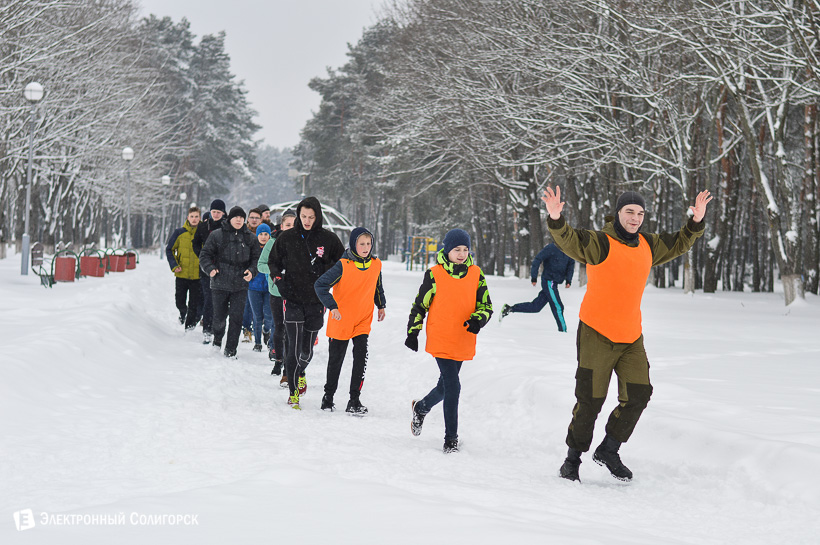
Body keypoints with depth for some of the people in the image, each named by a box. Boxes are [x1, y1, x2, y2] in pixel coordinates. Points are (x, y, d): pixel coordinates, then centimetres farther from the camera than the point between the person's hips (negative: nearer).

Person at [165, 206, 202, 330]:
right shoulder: (179, 233, 0)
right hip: (182, 274, 0)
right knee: (180, 302, 8)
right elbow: (169, 249, 8)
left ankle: (190, 327, 14)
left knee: (194, 305, 0)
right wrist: (174, 266, -3)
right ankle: (183, 312, 40)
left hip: (197, 275, 0)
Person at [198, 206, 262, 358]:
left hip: (241, 286, 1)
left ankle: (231, 349, 3)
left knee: (236, 317, -5)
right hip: (220, 284, -1)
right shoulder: (217, 236, 2)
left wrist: (252, 271, -4)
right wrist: (210, 269, -11)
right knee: (219, 316, 5)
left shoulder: (250, 238, 9)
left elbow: (256, 258, 14)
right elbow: (205, 254, 5)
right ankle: (217, 337, 36)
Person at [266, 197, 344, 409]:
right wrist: (280, 281, -2)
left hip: (316, 302, 1)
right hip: (293, 299, -1)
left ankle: (300, 372, 42)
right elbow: (273, 261, 14)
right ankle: (293, 392, -3)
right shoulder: (287, 238, 1)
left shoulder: (328, 239, -1)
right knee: (294, 347, -10)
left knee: (307, 350, 10)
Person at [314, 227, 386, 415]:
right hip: (341, 321, -3)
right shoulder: (343, 265, -16)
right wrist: (332, 306, -26)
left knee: (361, 357, -11)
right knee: (336, 359, 10)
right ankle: (328, 396, 30)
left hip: (363, 321, 3)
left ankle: (354, 400, -4)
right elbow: (320, 285, -18)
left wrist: (381, 305, 23)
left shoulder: (376, 265, -1)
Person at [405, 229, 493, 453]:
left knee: (445, 386, 18)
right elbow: (420, 304, 3)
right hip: (441, 341, -4)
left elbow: (486, 305, 6)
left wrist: (478, 319, -15)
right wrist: (412, 332, 3)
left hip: (463, 342, 4)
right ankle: (451, 439, -3)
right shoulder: (434, 274, -5)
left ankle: (421, 408, 48)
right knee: (453, 386, -13)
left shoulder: (476, 274, 4)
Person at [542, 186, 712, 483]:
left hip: (631, 337, 6)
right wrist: (556, 219, -47)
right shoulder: (600, 243, -11)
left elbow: (679, 243, 24)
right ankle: (573, 458, 14)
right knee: (590, 400, -3)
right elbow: (570, 241, -28)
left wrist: (696, 221, 8)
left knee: (638, 395, 1)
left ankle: (608, 451, 19)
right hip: (596, 335, -6)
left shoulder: (647, 246, 10)